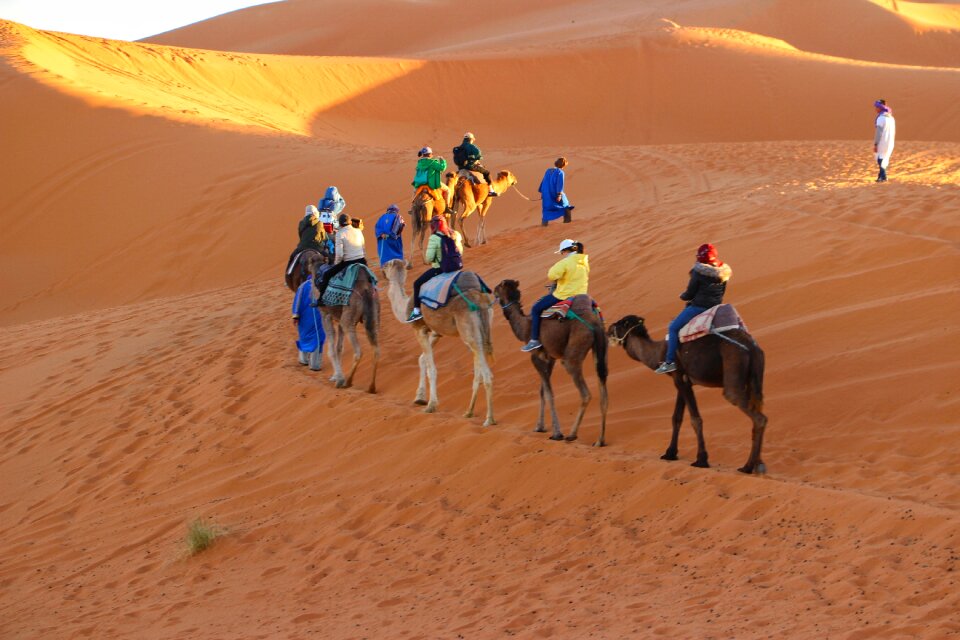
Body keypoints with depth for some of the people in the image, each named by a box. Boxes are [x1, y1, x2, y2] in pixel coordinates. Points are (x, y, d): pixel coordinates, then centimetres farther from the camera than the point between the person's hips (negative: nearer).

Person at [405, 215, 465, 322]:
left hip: (440, 269, -7)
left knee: (417, 283, 5)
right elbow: (460, 252, 13)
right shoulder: (455, 235, 4)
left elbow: (429, 258, -17)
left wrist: (428, 260, 6)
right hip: (456, 266, 7)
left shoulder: (434, 238, -15)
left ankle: (416, 311, -1)